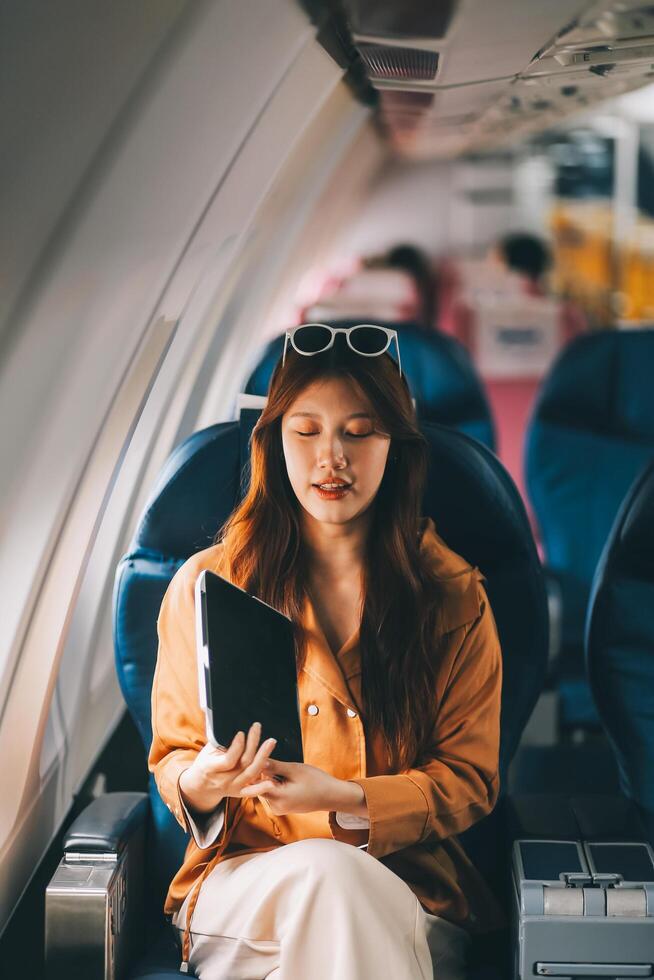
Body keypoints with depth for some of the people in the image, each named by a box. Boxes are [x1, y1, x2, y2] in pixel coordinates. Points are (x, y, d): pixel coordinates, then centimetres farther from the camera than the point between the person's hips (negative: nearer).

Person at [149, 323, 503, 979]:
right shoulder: (203, 584, 6)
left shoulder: (454, 598, 5)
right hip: (243, 876, 1)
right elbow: (173, 754, 11)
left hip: (409, 887, 0)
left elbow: (469, 781, 3)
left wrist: (342, 799, -16)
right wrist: (200, 784, -15)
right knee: (324, 871, -35)